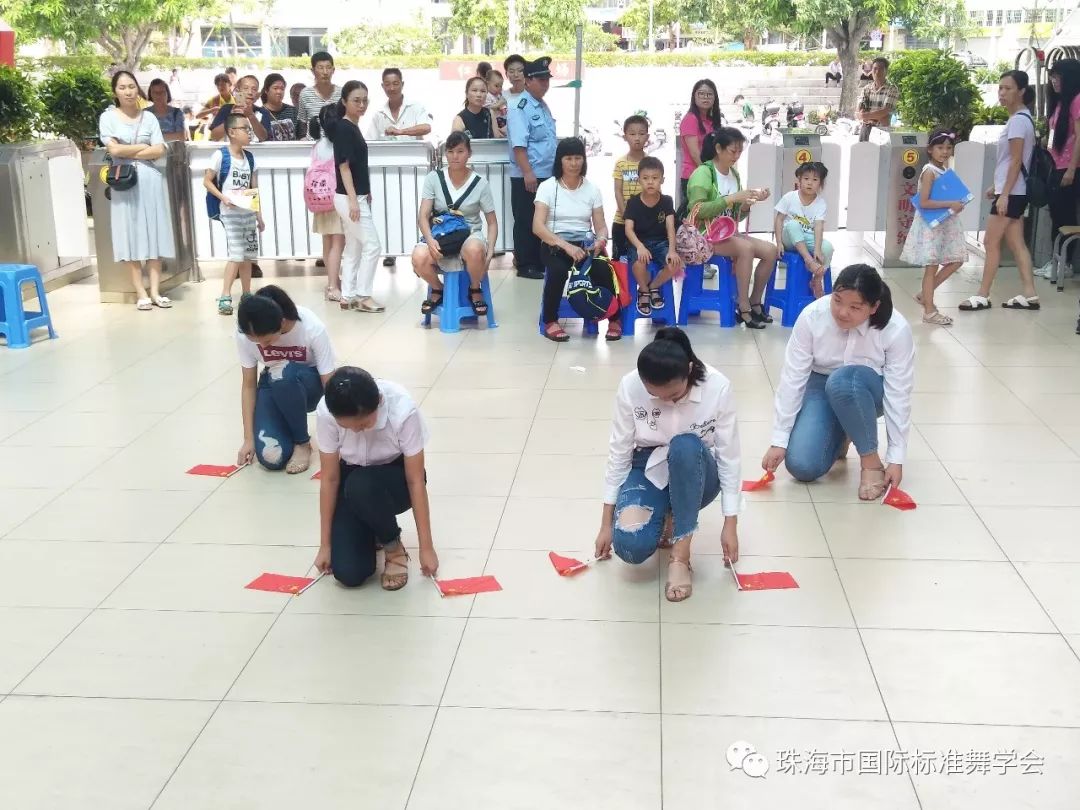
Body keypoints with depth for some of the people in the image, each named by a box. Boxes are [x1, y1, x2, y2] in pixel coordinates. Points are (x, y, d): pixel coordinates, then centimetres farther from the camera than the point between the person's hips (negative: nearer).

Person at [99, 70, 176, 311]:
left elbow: (159, 151, -2)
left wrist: (129, 153, -8)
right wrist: (144, 146, -3)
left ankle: (155, 291, 3)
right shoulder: (108, 117, 2)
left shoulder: (149, 118, 7)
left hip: (150, 179, 2)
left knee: (155, 233, 0)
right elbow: (114, 150, -9)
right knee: (131, 235, -1)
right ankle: (140, 293, 1)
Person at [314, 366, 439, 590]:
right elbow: (330, 479, -15)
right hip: (352, 480, 2)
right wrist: (325, 545, -9)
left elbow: (416, 481, -23)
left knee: (362, 486, -38)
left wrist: (426, 547, -18)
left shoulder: (402, 411, -32)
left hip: (396, 478, -2)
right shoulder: (326, 413, -26)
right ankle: (371, 533, 18)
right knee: (348, 574, -16)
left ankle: (394, 546, -9)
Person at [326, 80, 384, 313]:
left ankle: (348, 297, 17)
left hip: (356, 196, 9)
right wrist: (353, 200, -22)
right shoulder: (344, 128, -14)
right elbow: (344, 166, -18)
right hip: (349, 197, -9)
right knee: (372, 246, -5)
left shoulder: (352, 127, 12)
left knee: (353, 248, 12)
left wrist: (365, 194, 18)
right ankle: (363, 296, 2)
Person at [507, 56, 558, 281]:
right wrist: (528, 172, -25)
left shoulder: (544, 106, 14)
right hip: (527, 177, -8)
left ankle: (540, 262, 23)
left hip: (547, 175, 8)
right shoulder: (520, 108, -12)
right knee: (526, 222, 1)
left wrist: (557, 168, 21)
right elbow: (518, 145, -20)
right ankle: (525, 265, 8)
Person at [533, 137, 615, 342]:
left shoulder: (592, 189, 9)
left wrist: (601, 240, -18)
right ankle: (550, 321, -15)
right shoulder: (547, 187, -1)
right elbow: (537, 226, -11)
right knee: (558, 270, -36)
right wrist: (566, 245, -24)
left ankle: (614, 319, -5)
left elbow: (601, 226, 8)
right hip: (555, 244, -2)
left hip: (585, 243, 2)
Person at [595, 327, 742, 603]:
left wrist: (730, 524, -12)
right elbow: (618, 453, -9)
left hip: (696, 475, 0)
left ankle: (680, 555, -26)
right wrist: (606, 524, -5)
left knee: (685, 445, -38)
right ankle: (668, 521, 8)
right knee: (630, 545, -29)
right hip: (649, 470, 1)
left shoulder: (718, 387, -22)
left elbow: (729, 456, -13)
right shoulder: (630, 387, -19)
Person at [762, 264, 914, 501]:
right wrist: (779, 441, -19)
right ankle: (839, 437, 17)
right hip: (821, 387, 2)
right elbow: (792, 378, -20)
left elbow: (898, 395, -21)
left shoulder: (896, 330, -26)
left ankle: (871, 460, -18)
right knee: (802, 466, -19)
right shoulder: (812, 316, -24)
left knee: (842, 380, -38)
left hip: (868, 391, -2)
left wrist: (896, 458, -20)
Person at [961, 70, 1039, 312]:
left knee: (990, 242, -5)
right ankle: (1029, 295, 9)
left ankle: (982, 297, 1)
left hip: (1012, 192, -10)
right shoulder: (1020, 118, 14)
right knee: (1017, 244, 9)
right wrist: (996, 186, 23)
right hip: (1014, 191, 10)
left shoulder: (1018, 120, -16)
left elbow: (1016, 161, -19)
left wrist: (1004, 194, -21)